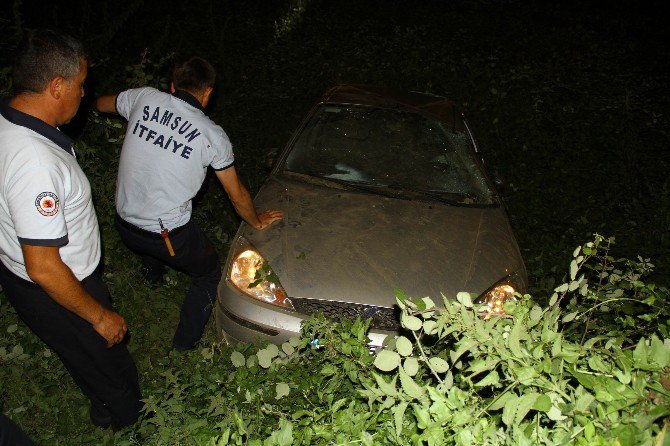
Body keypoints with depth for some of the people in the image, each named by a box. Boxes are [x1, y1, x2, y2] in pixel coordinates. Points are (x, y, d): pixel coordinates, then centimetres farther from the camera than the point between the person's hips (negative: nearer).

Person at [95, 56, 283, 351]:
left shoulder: (145, 98, -4)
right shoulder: (212, 135, -12)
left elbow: (101, 104, 18)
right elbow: (236, 194, -2)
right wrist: (257, 222, 16)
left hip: (125, 224, 5)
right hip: (169, 234, -5)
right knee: (208, 275, 23)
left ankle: (154, 272, 69)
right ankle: (186, 340, 31)